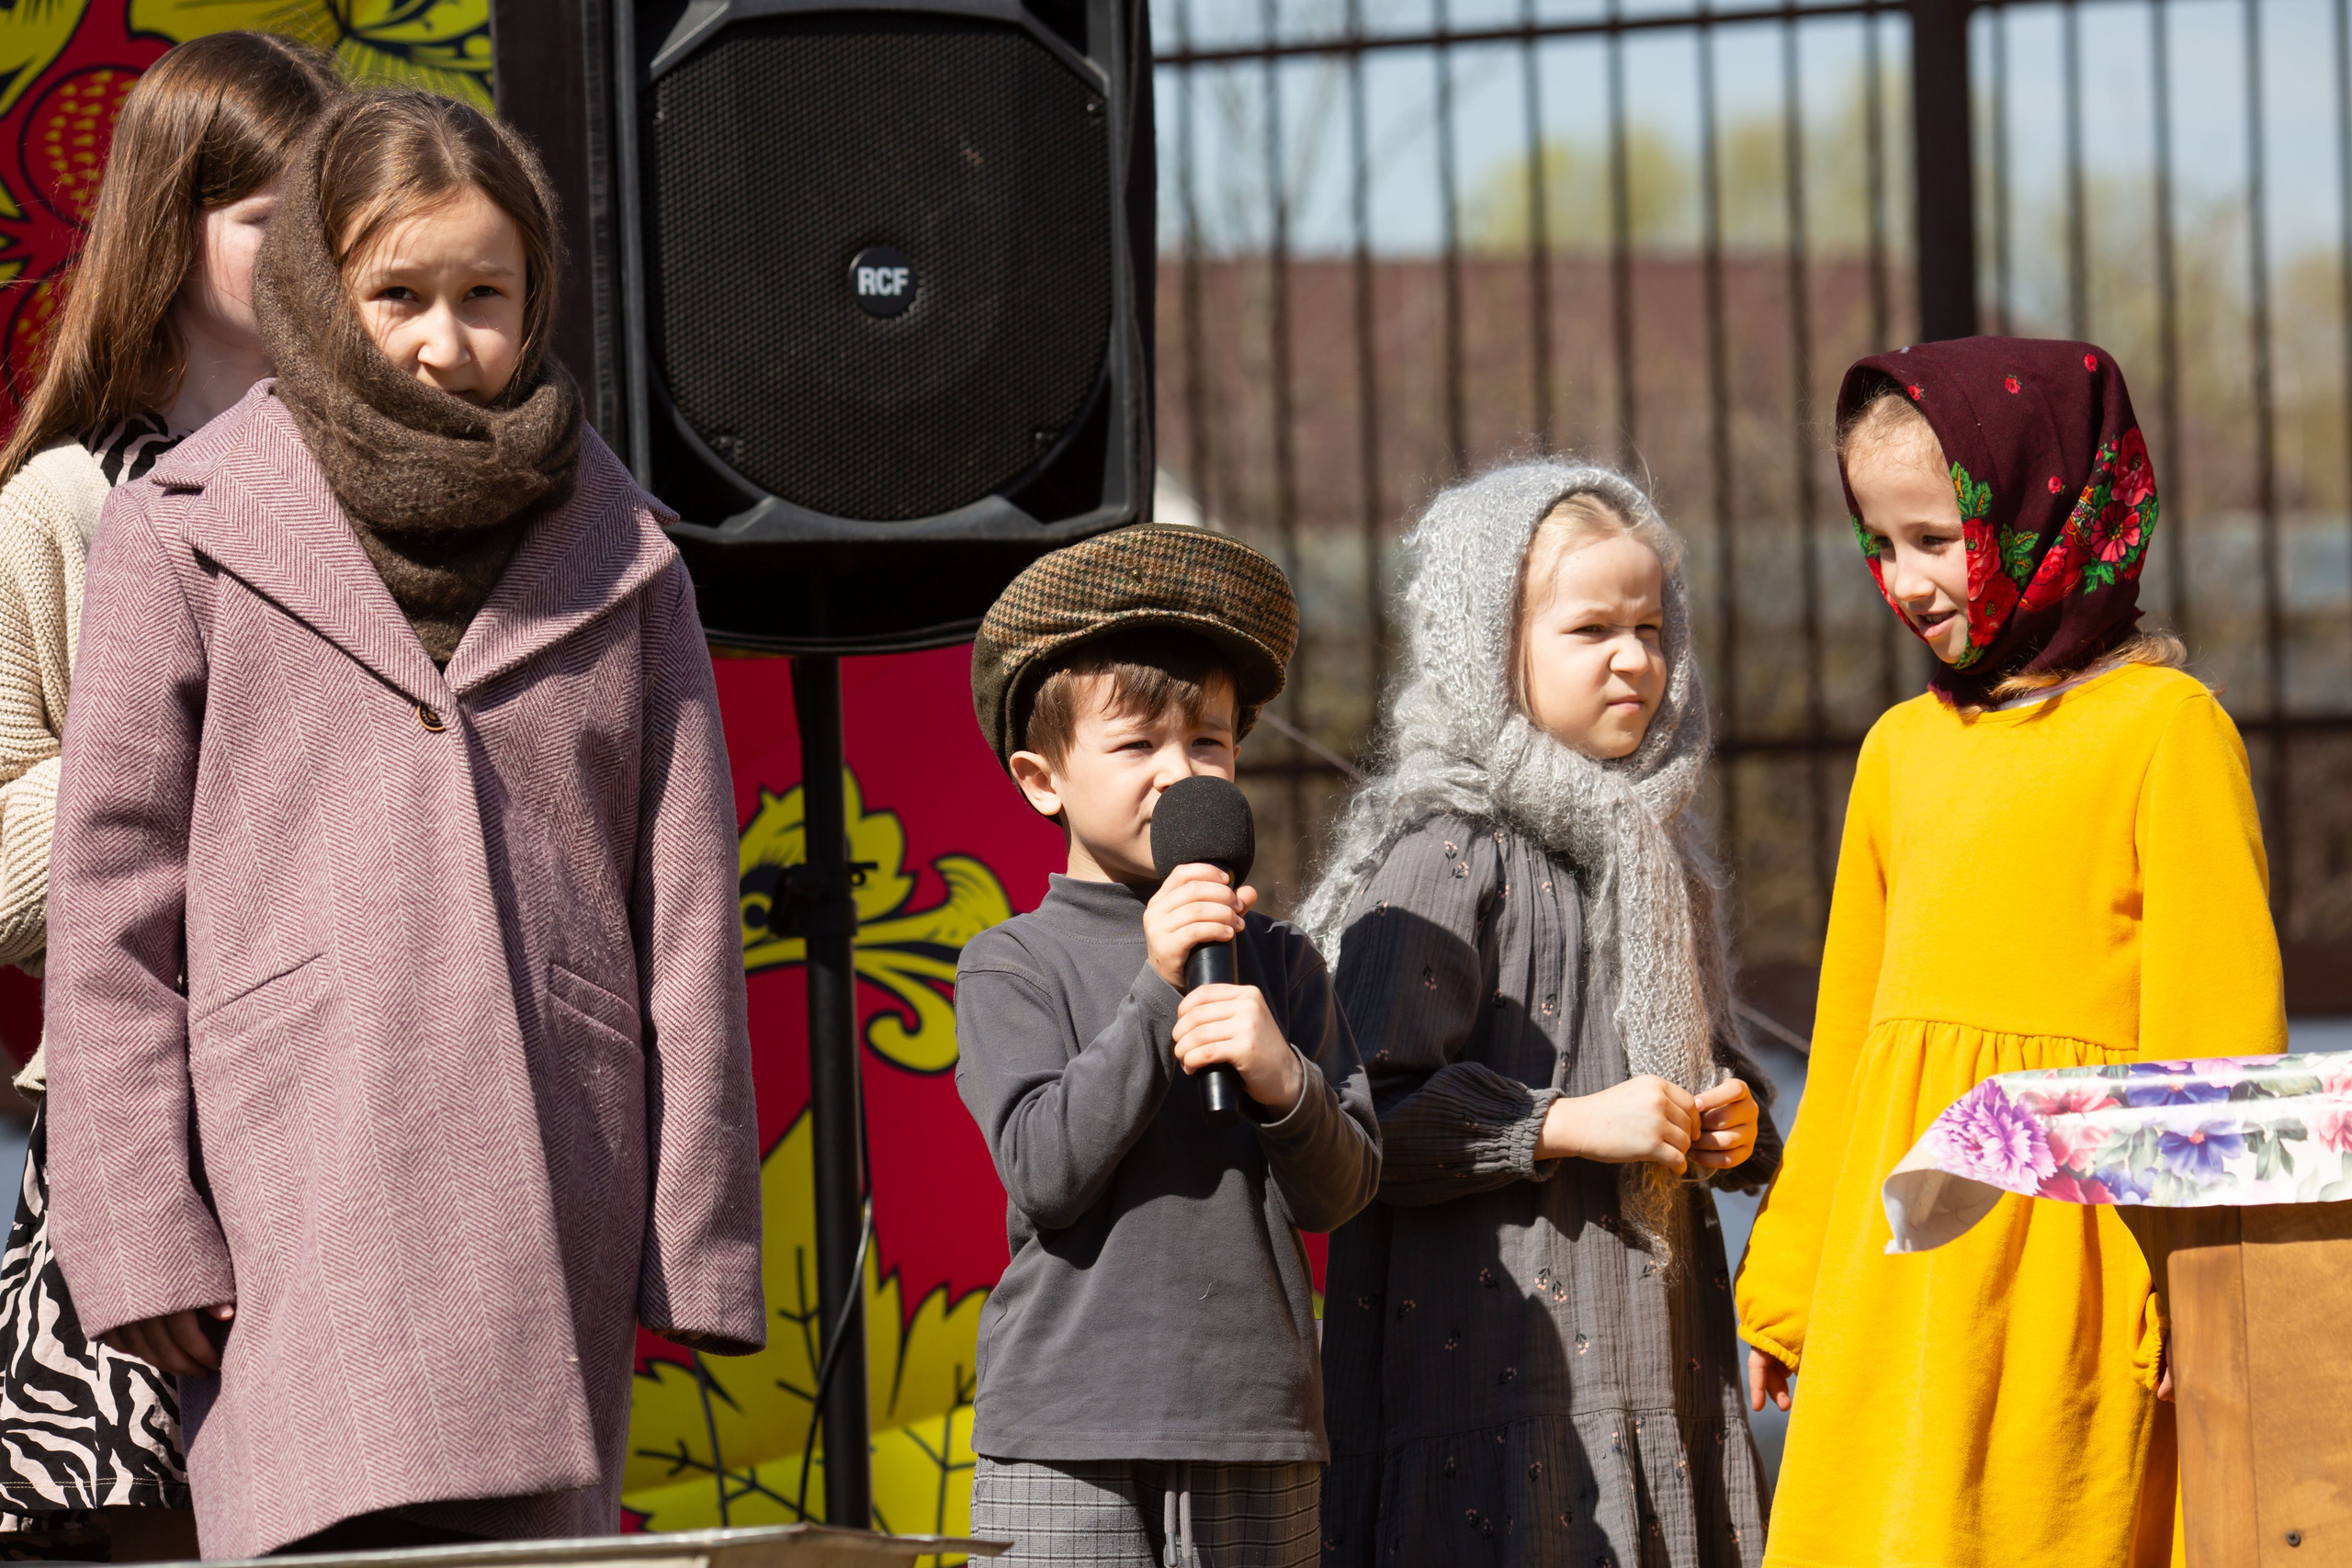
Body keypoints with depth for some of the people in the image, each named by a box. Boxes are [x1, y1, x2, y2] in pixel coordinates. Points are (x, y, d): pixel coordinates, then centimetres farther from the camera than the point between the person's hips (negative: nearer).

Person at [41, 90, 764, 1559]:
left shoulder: (617, 554, 15)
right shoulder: (186, 531, 8)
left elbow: (687, 915, 12)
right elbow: (112, 903, 5)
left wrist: (699, 1239, 5)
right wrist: (141, 1227, -4)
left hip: (554, 1189, 3)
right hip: (299, 1185, -3)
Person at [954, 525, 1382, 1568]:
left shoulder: (1279, 963, 11)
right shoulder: (1016, 963, 1)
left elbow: (1341, 1191, 5)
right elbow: (1044, 1170, -12)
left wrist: (1281, 1080, -15)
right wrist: (1156, 990, -15)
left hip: (1256, 1435, 3)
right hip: (1068, 1441, -3)